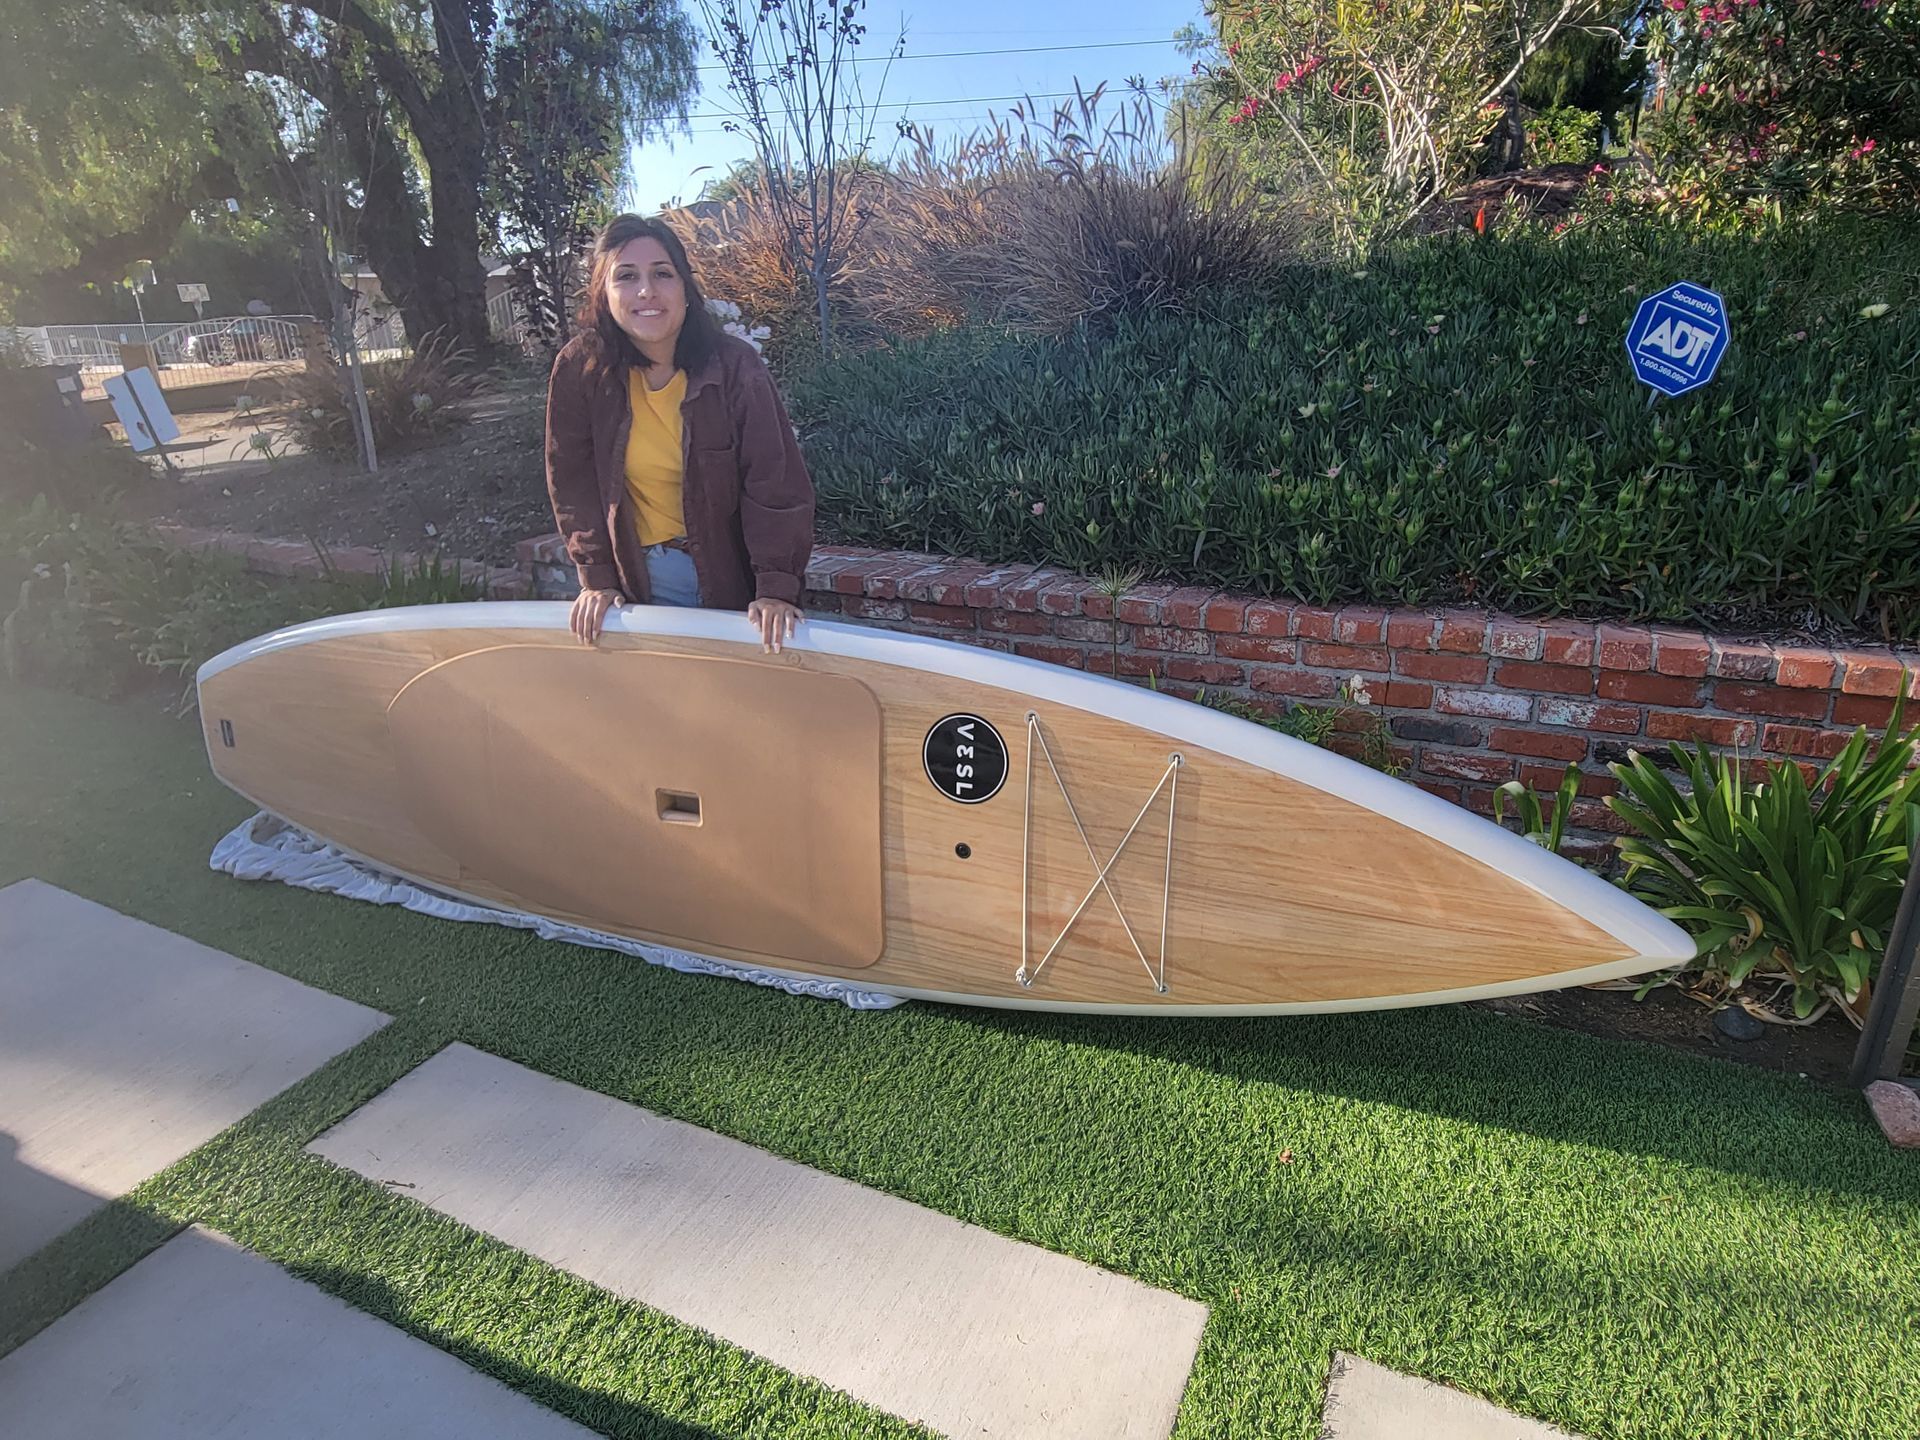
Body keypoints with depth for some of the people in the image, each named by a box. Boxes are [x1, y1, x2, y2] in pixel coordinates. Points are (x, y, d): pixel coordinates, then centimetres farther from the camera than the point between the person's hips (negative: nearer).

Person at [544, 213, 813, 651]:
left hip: (727, 567, -1)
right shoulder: (579, 368, -11)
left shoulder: (734, 365, -17)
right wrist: (596, 578, -5)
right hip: (640, 574, 2)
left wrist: (777, 587, -24)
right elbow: (571, 480, -1)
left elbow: (775, 480, -17)